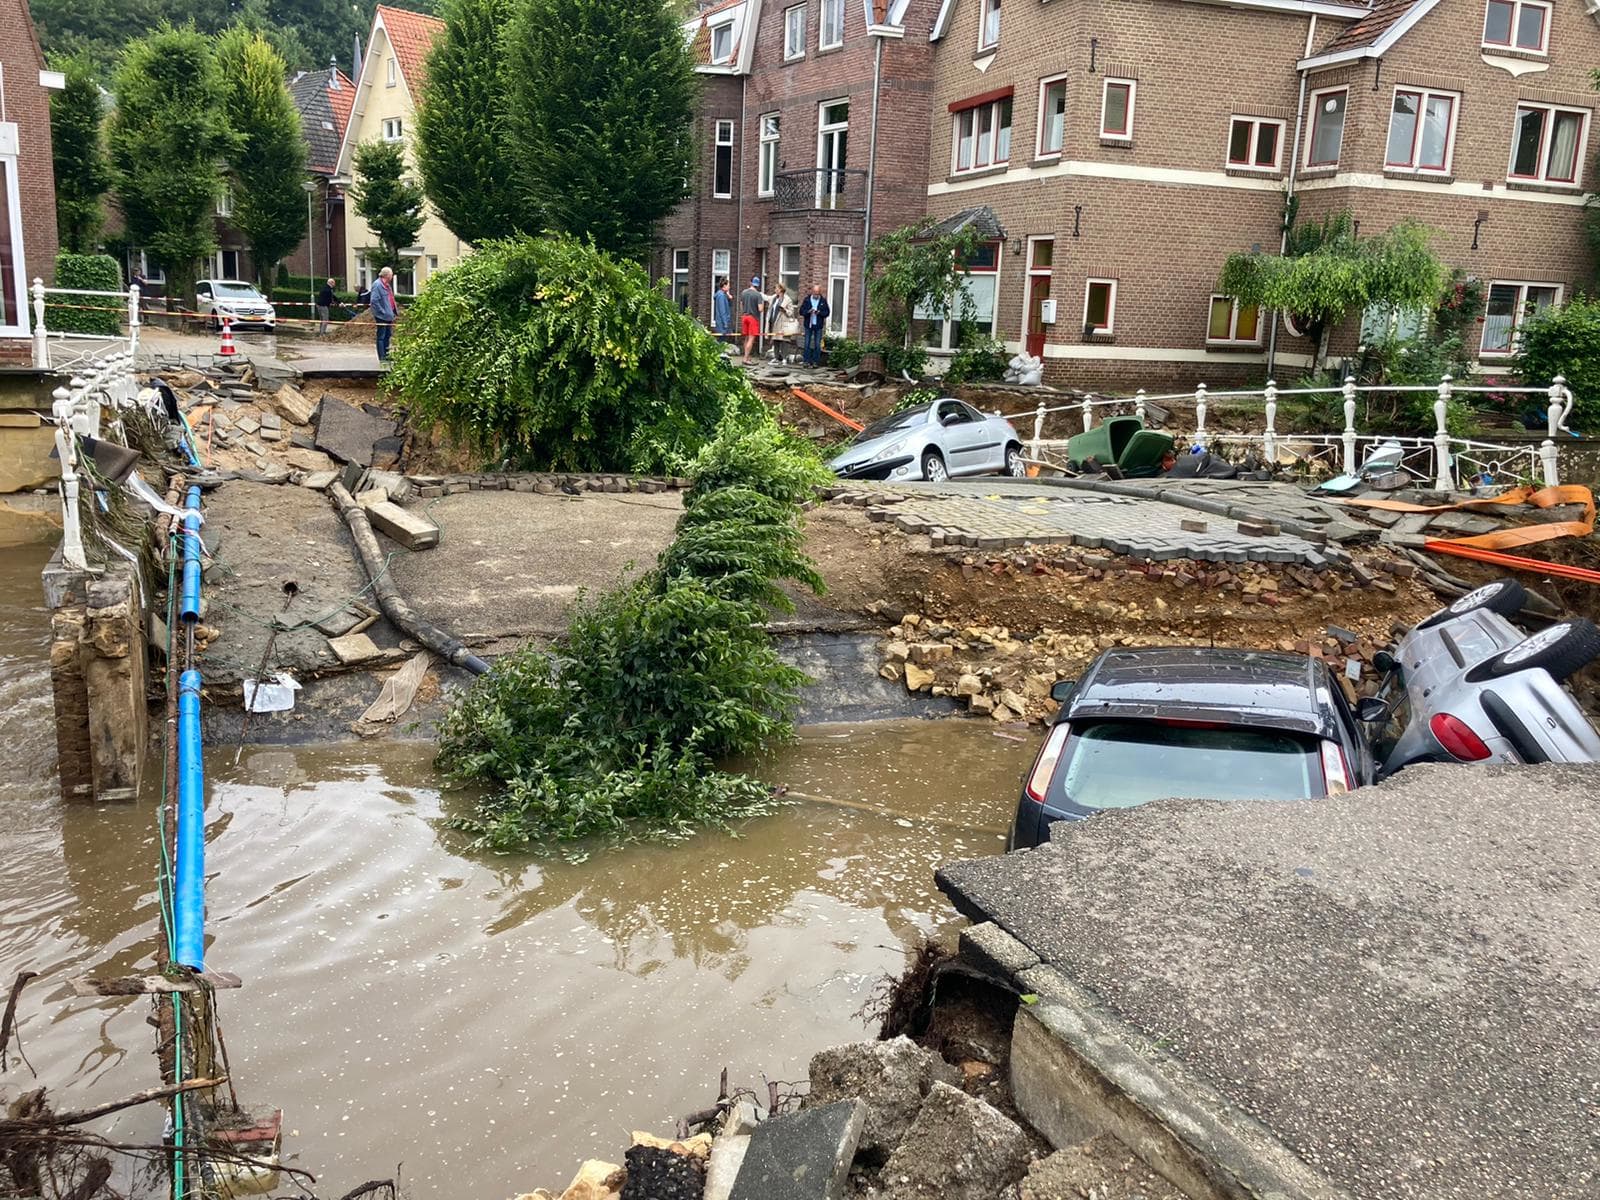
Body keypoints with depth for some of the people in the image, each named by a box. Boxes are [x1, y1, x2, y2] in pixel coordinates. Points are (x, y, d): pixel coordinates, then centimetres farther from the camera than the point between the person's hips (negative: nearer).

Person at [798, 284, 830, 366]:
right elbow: (801, 311, -1)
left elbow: (827, 312, 0)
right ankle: (806, 361, 6)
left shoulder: (823, 300, 2)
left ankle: (816, 362, 6)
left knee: (817, 345, 1)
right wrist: (808, 311, -19)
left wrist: (819, 312, -17)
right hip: (808, 325, 0)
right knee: (807, 344, 1)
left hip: (818, 326, 0)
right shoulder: (807, 299, 3)